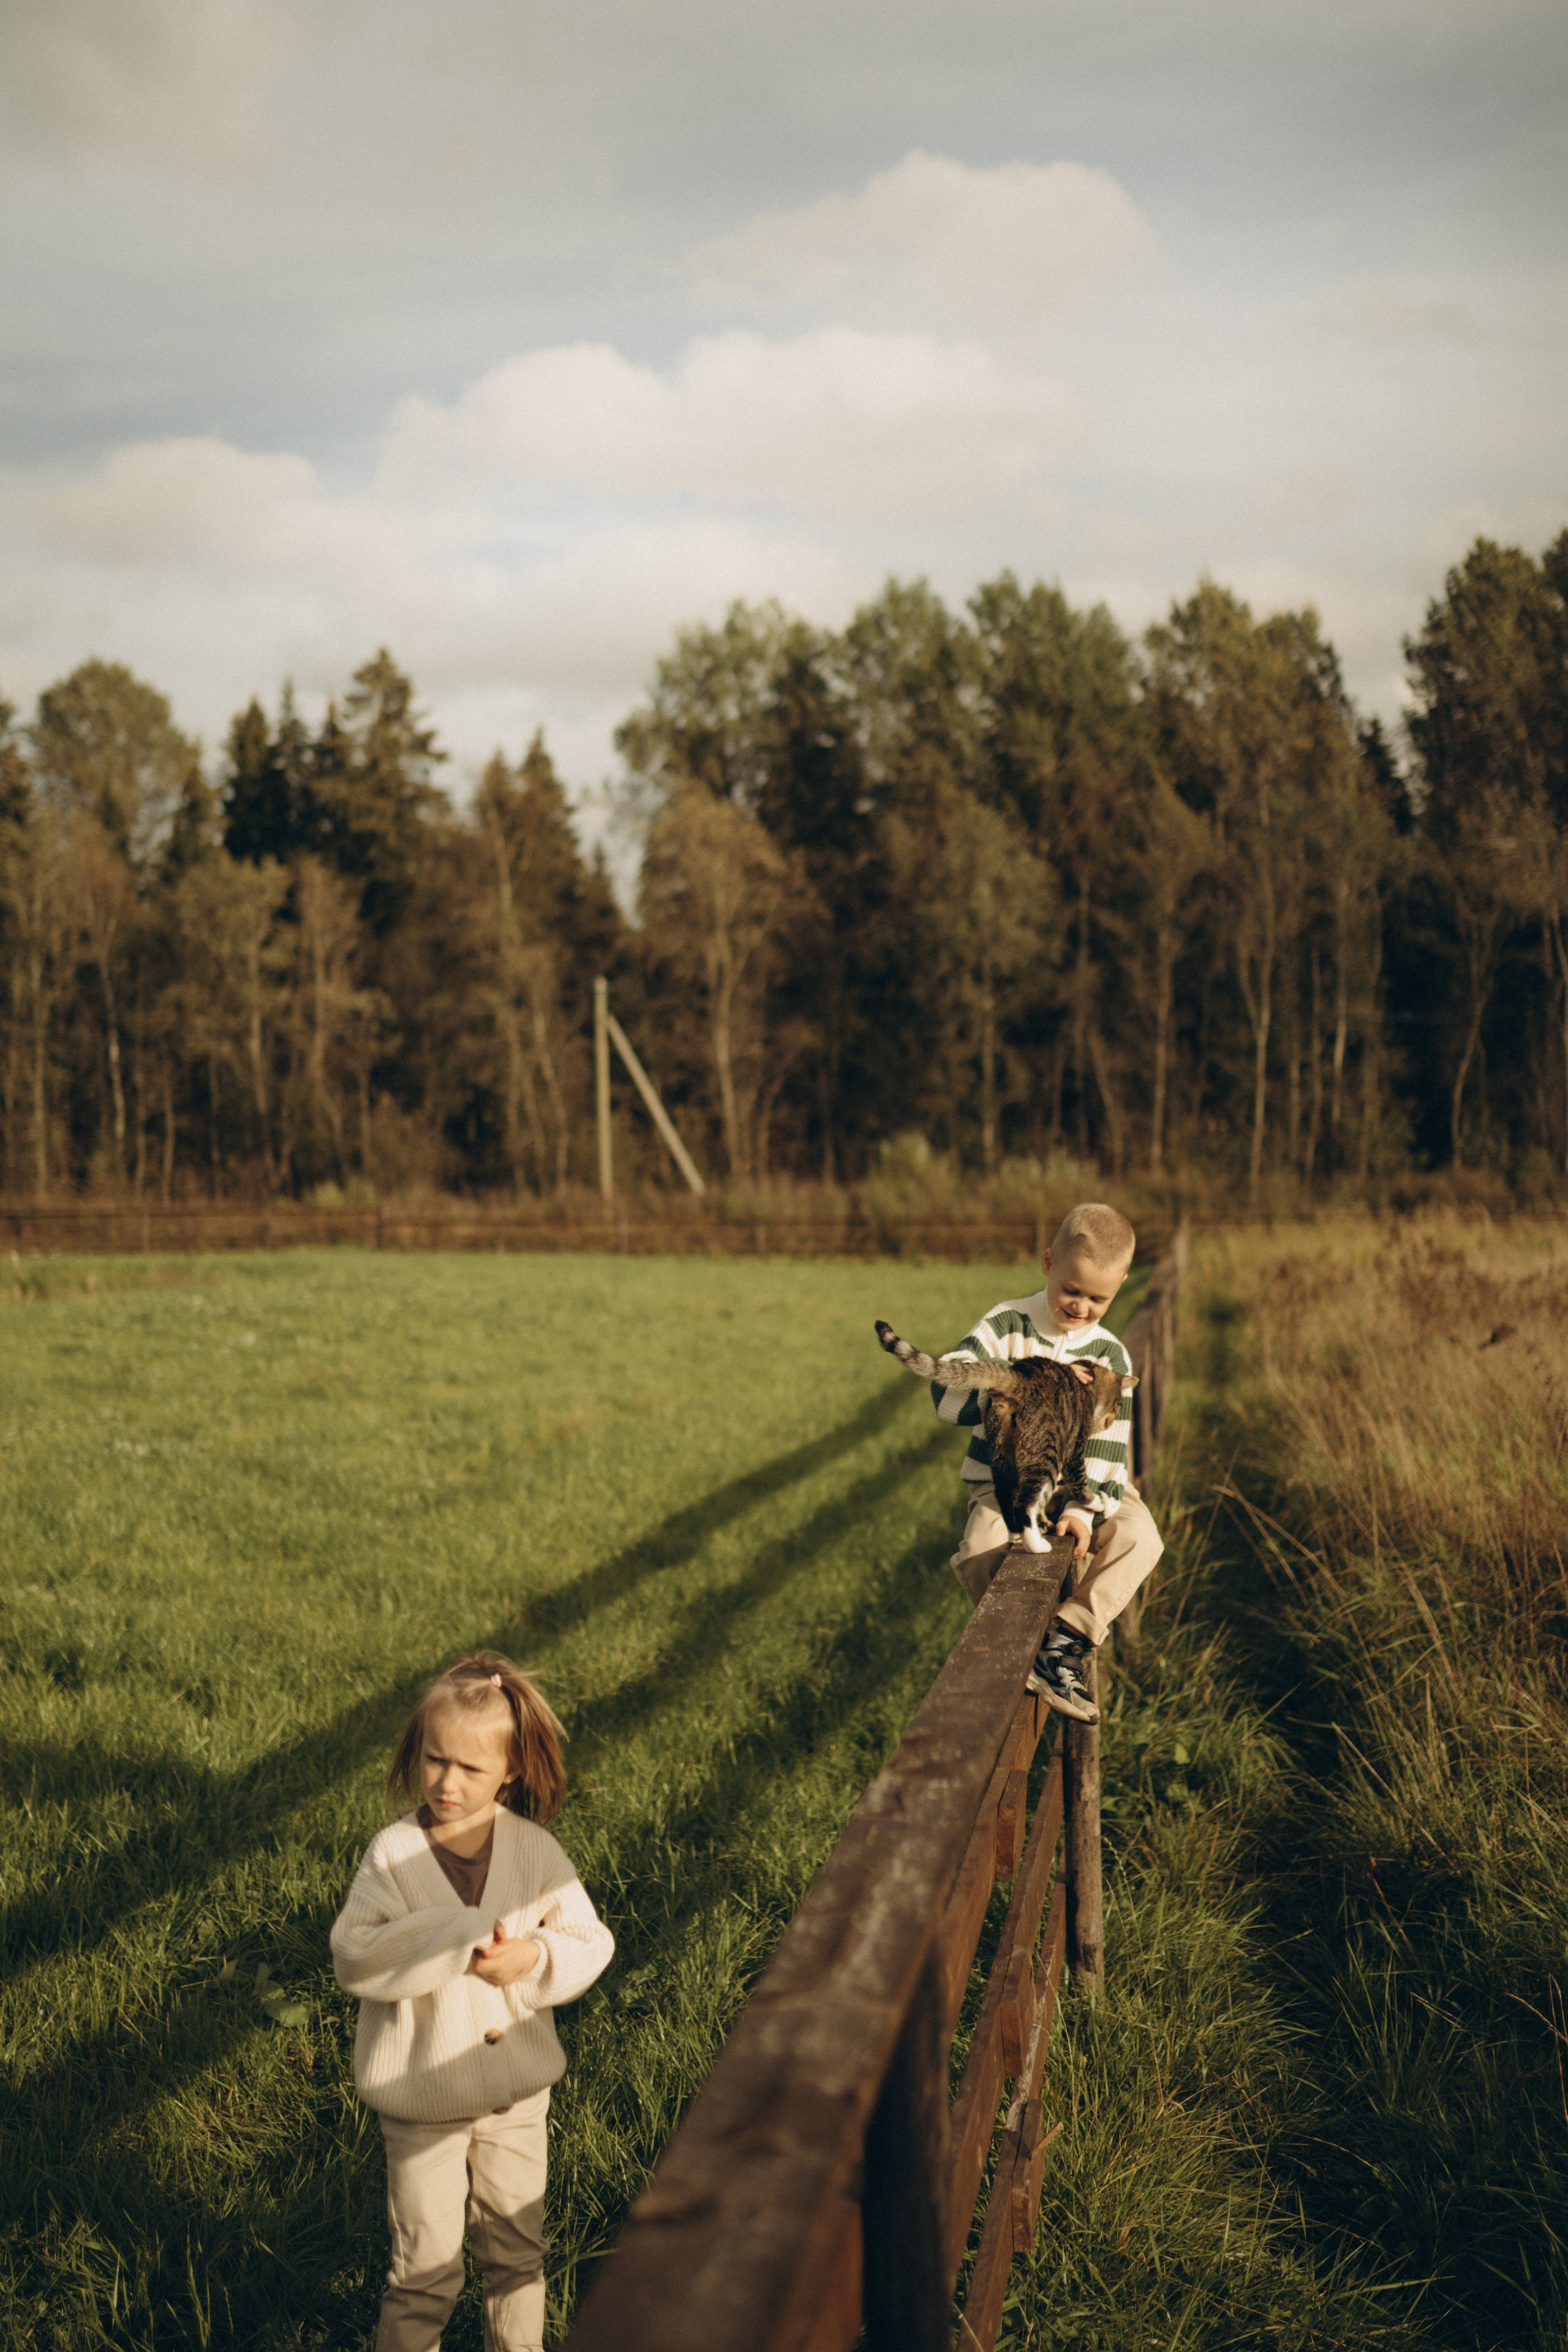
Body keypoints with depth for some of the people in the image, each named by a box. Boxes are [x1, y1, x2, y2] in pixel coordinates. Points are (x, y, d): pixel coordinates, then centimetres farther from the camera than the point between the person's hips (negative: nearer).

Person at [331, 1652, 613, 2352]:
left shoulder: (534, 1851, -7)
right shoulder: (393, 1855, -14)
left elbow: (591, 1943, -4)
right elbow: (354, 1957, -23)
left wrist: (534, 1959, -24)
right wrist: (464, 1940, -30)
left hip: (516, 2090, 3)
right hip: (421, 2095, -3)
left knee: (516, 2248, 18)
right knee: (427, 2265, 5)